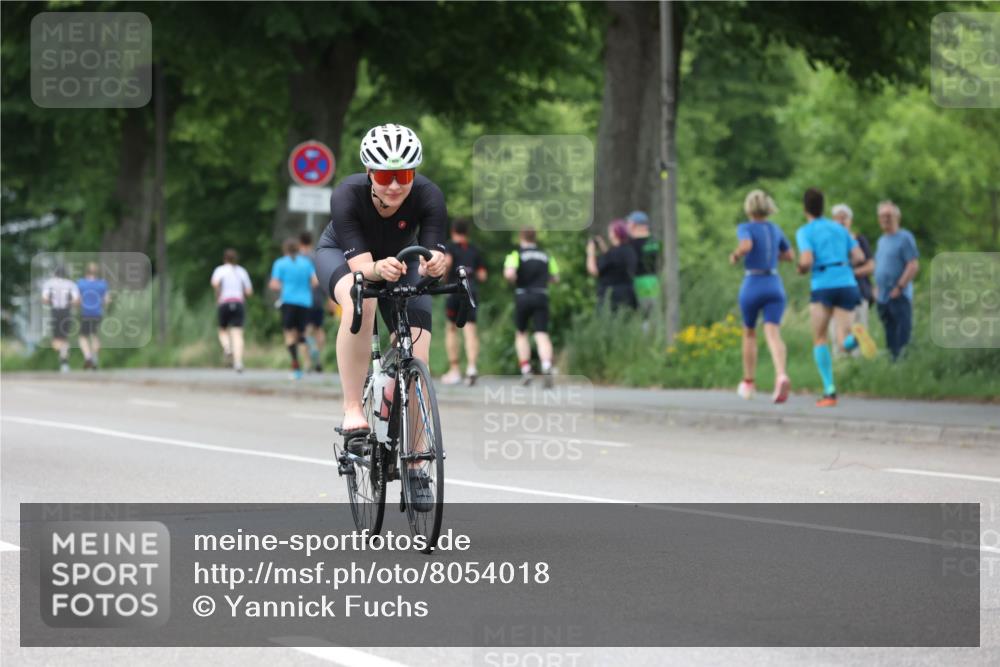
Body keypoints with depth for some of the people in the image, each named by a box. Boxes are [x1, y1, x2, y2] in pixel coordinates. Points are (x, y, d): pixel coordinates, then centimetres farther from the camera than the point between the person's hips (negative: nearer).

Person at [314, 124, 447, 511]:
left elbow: (433, 253, -39)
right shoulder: (348, 195, -35)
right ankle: (353, 413, -32)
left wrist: (435, 264, -62)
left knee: (416, 359, -13)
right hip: (341, 255, -2)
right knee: (360, 302, -39)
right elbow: (360, 264, -41)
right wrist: (378, 269, -63)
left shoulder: (428, 197, -31)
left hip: (400, 261, 2)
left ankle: (415, 464, 2)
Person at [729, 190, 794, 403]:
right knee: (773, 334, -12)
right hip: (775, 287, 3)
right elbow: (790, 255, 23)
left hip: (752, 286, -3)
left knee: (749, 333, 20)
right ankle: (781, 376, -39)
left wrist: (735, 255, -7)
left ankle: (748, 383, 30)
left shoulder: (746, 228, -5)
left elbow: (746, 245, -27)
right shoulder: (775, 229, 12)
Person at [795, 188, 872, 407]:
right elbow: (859, 257, 14)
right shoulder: (839, 228, 21)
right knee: (845, 345, 1)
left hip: (822, 287, -4)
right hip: (847, 285, 4)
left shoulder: (805, 232, 3)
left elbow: (806, 261, -12)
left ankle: (830, 391, -2)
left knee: (819, 340, 13)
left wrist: (801, 269, 12)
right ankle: (856, 335, -39)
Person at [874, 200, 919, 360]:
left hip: (899, 297, -8)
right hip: (883, 298, 8)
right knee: (890, 339, 13)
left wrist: (899, 287, -18)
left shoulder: (904, 238, -7)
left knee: (903, 339, -11)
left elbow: (914, 266, -14)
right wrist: (877, 287, 14)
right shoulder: (881, 240, 18)